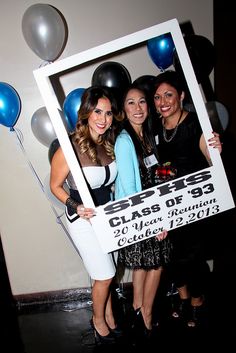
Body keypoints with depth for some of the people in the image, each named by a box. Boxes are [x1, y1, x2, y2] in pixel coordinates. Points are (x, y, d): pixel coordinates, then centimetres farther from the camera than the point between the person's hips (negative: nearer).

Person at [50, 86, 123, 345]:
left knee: (106, 272, 17)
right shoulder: (70, 147, -23)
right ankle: (98, 320, 34)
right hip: (83, 218, -5)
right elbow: (55, 186, -11)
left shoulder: (110, 143, -4)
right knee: (105, 275, 6)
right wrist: (76, 206, -25)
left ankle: (109, 316, 41)